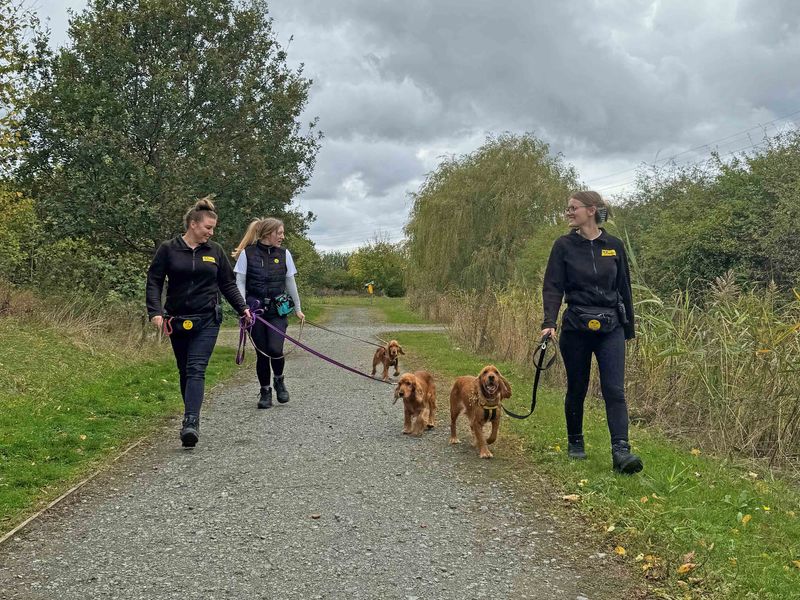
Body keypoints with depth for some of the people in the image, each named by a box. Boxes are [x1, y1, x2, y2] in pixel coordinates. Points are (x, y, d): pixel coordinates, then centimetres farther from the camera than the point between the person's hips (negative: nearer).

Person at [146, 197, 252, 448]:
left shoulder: (215, 250, 6)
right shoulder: (168, 249, 0)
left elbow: (228, 284, 13)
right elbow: (154, 281, 0)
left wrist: (242, 308, 4)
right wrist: (155, 311, -13)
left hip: (207, 320, -1)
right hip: (178, 320, 1)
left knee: (196, 369, -13)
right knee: (184, 371, 11)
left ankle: (191, 422, -21)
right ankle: (191, 416, 25)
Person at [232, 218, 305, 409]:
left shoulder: (284, 254, 5)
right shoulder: (247, 253, -2)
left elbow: (290, 283, 12)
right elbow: (240, 282, -1)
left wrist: (297, 309, 16)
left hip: (278, 309, 1)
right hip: (255, 309, -1)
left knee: (275, 349, -15)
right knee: (262, 352, 2)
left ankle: (279, 380, 15)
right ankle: (265, 391, 20)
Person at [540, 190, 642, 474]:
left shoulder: (614, 245, 5)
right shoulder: (564, 246, 0)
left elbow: (624, 288, 11)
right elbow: (553, 287, -5)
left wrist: (629, 327, 14)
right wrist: (549, 323, -18)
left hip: (611, 327, 1)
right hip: (576, 328, 0)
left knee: (614, 389, -9)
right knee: (577, 389, 10)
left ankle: (621, 451, -14)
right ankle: (575, 442, 29)